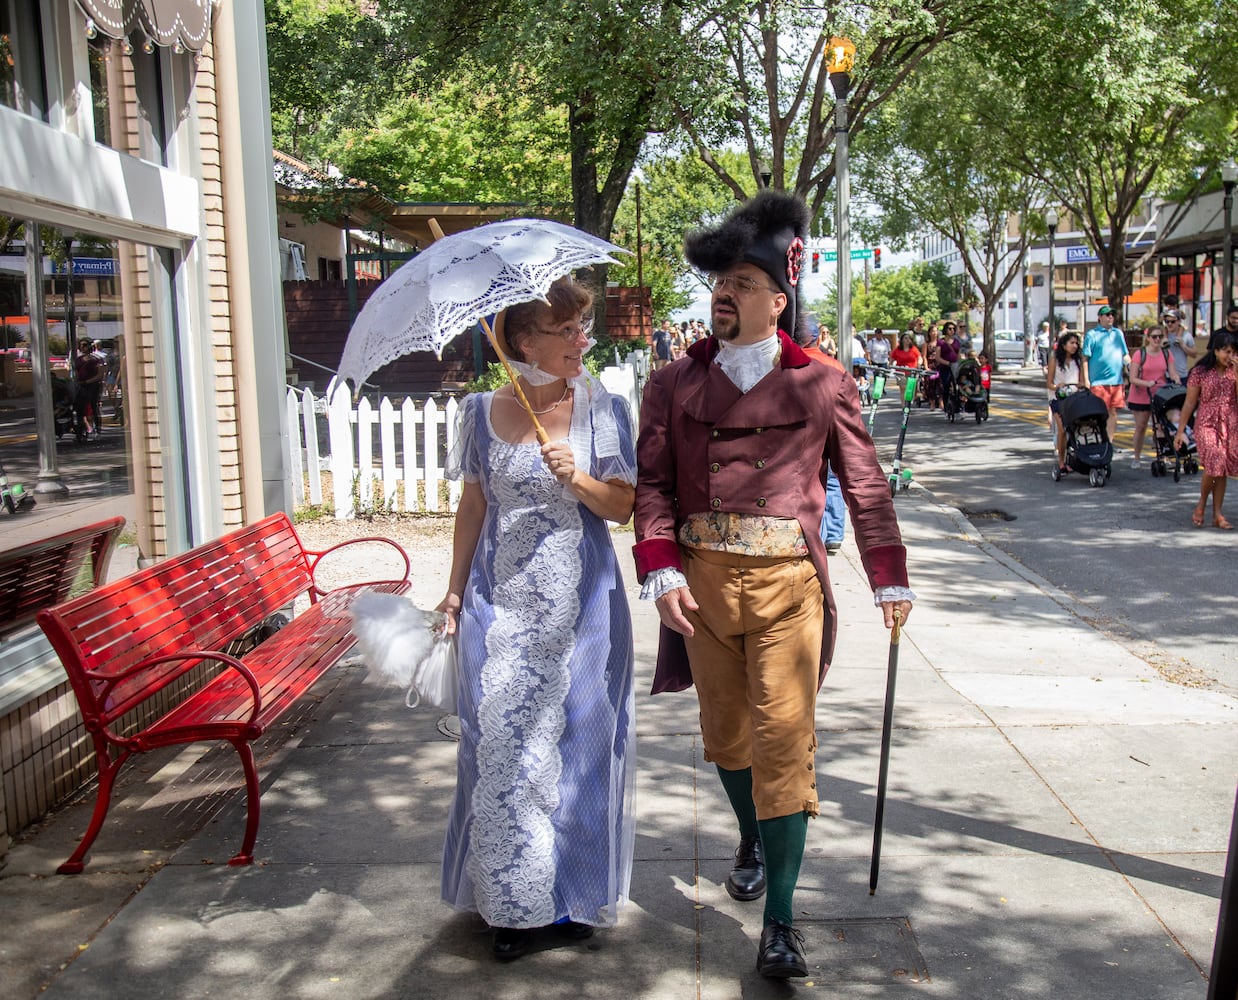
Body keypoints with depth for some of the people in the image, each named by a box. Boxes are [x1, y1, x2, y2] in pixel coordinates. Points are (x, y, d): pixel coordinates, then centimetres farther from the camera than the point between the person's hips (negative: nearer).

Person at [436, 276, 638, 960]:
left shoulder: (603, 409, -2)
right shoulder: (483, 412, 2)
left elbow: (622, 507, -2)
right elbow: (473, 506, 10)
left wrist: (578, 479, -21)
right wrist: (455, 592, 11)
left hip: (580, 605, -1)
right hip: (501, 602, 1)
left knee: (579, 738, 6)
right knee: (503, 744, 3)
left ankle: (577, 892, 25)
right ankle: (513, 901, 19)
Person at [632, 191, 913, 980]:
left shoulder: (823, 386, 1)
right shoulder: (675, 386, 4)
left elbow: (865, 486, 6)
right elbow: (653, 483, 3)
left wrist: (890, 581, 6)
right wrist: (662, 571, -11)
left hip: (786, 585, -3)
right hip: (703, 582, 3)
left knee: (784, 739, -5)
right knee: (725, 731, 17)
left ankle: (780, 922, 5)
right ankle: (753, 841, 46)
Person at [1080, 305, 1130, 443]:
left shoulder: (1118, 333, 16)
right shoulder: (1092, 334, 0)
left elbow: (1125, 355, 22)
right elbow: (1085, 358, -4)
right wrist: (1086, 380, -11)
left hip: (1116, 380, 5)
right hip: (1098, 381, -5)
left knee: (1113, 412, 7)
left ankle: (1110, 441, 15)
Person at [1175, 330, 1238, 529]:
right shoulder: (1200, 372, -4)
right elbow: (1190, 403, 0)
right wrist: (1180, 430, 0)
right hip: (1207, 424, -3)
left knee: (1222, 470, 3)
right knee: (1213, 465, -17)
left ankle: (1217, 515, 10)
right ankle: (1200, 508, 5)